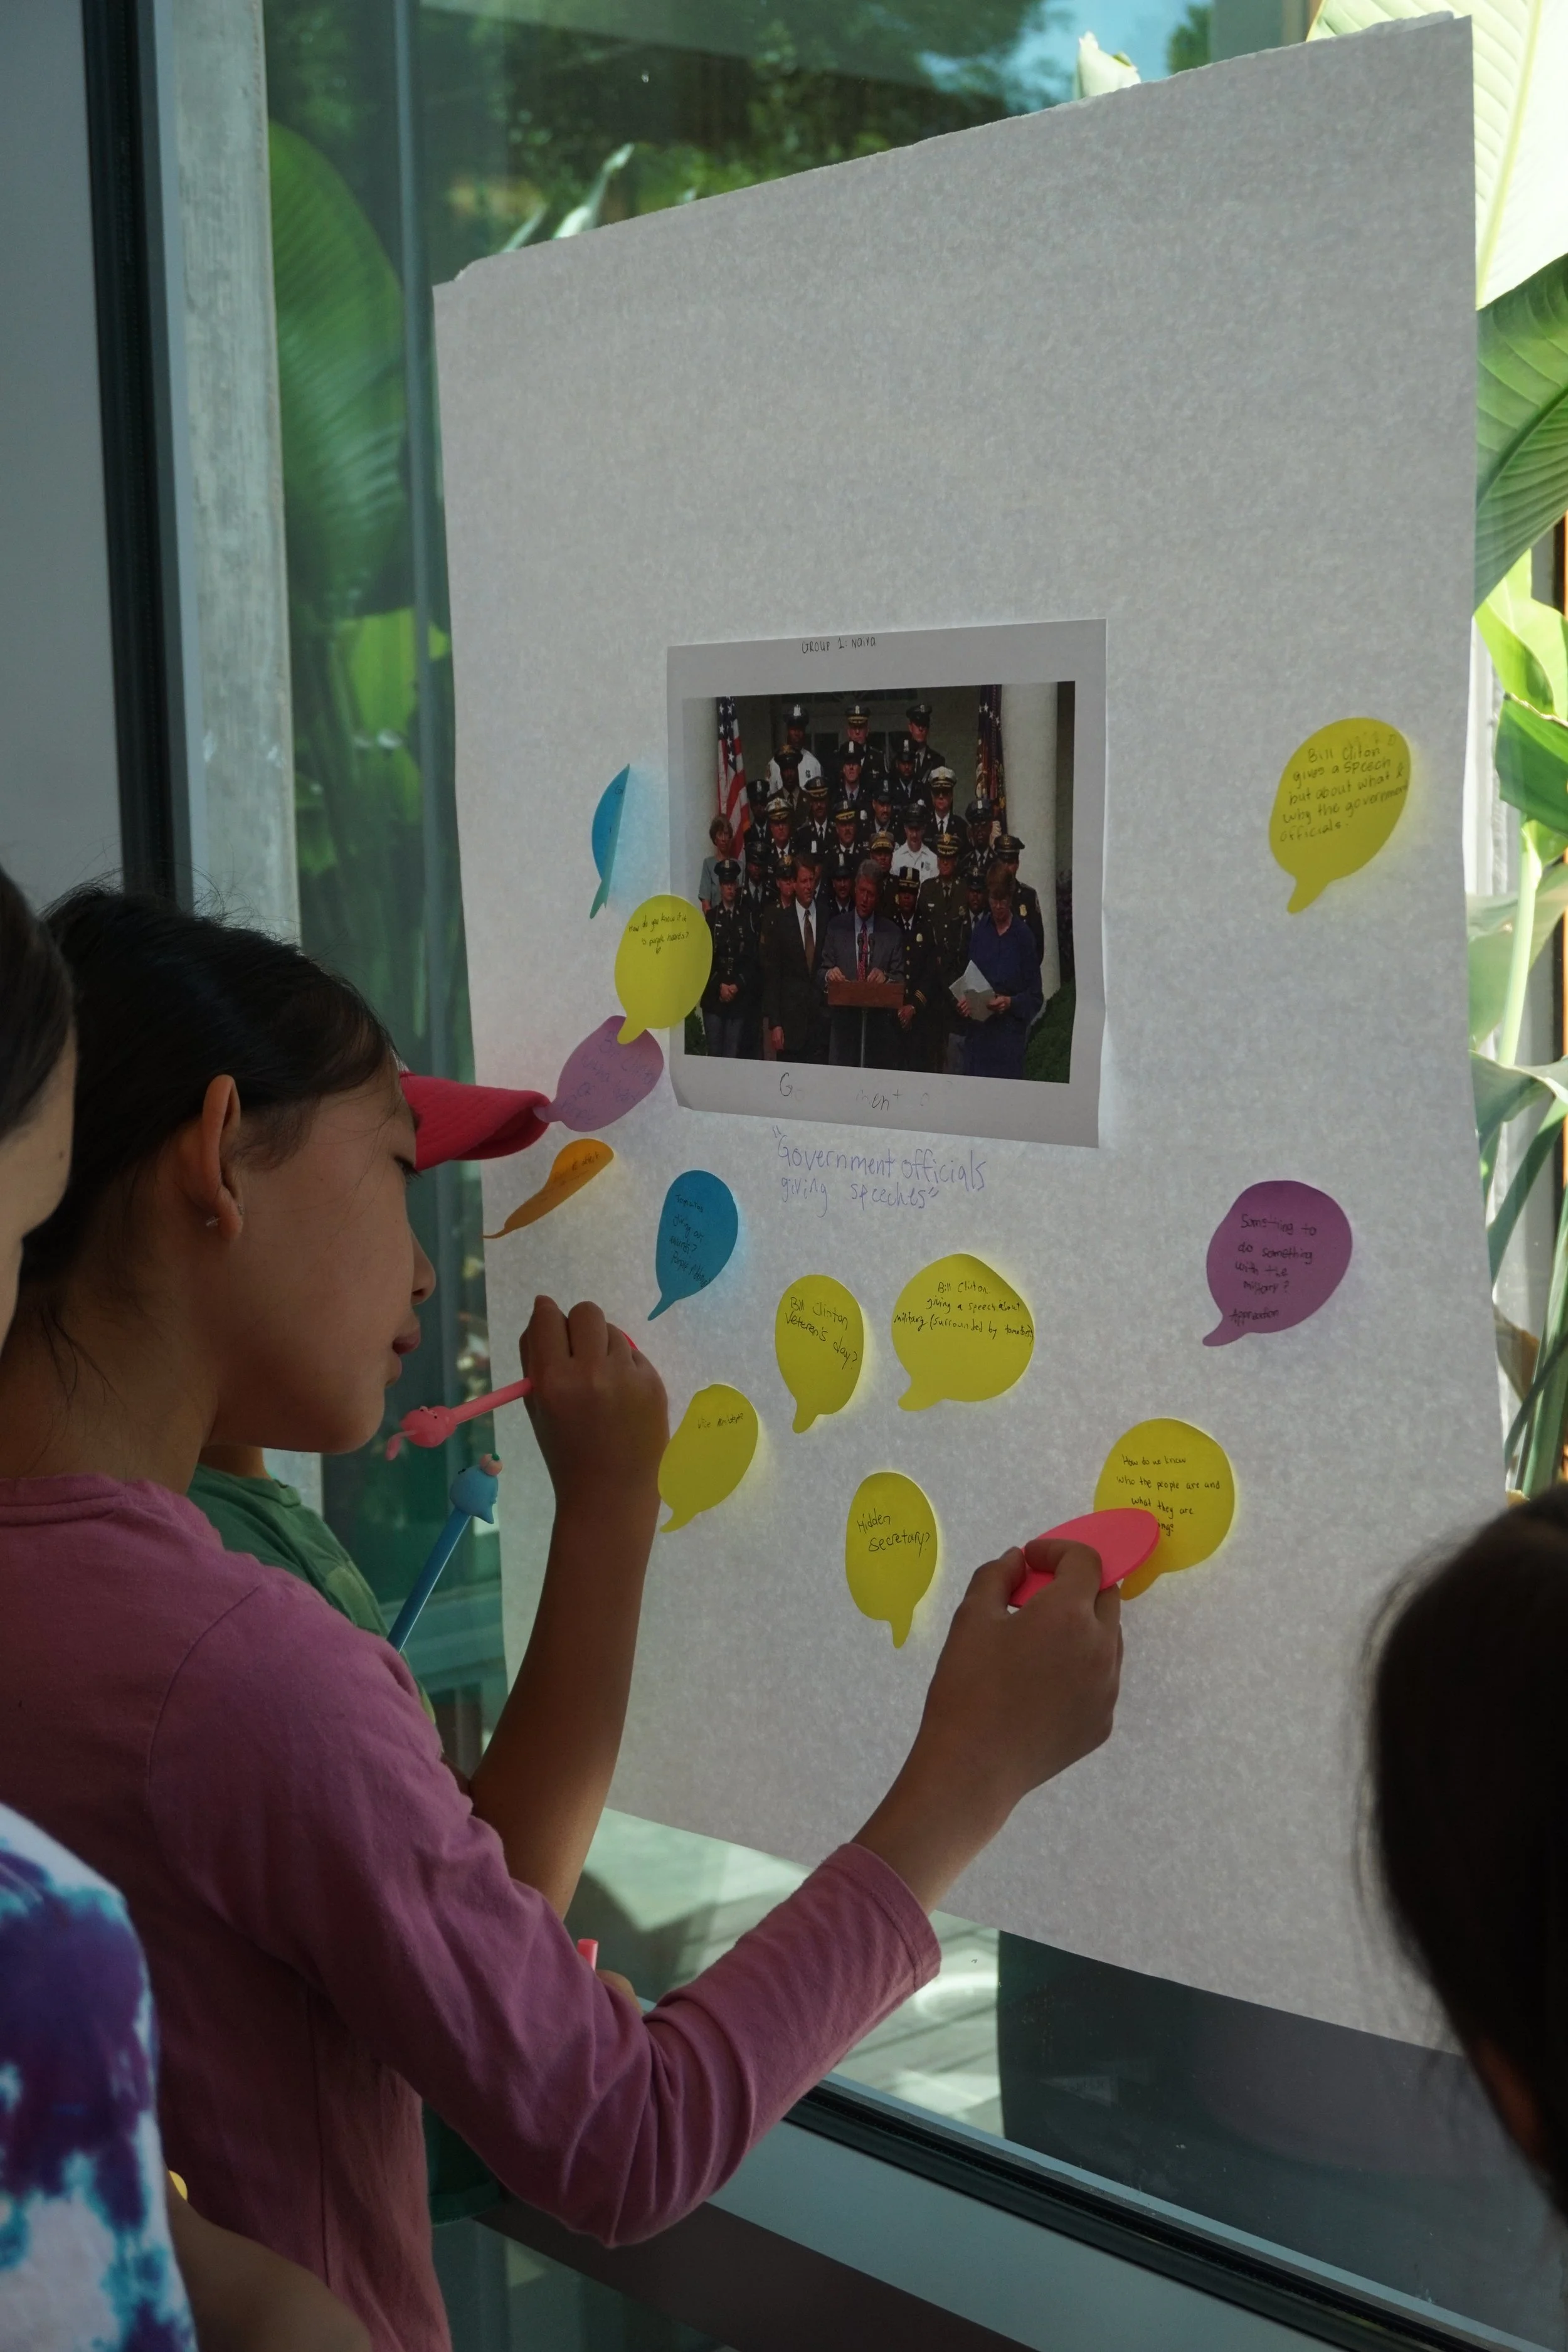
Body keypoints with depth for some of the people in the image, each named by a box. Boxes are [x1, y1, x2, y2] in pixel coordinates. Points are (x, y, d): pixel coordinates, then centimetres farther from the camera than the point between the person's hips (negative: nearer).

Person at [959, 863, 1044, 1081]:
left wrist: (1011, 1003, -15)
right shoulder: (979, 931, 7)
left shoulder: (1022, 935, -2)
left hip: (1010, 1034, -3)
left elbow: (1035, 997, 1)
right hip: (977, 1033, 3)